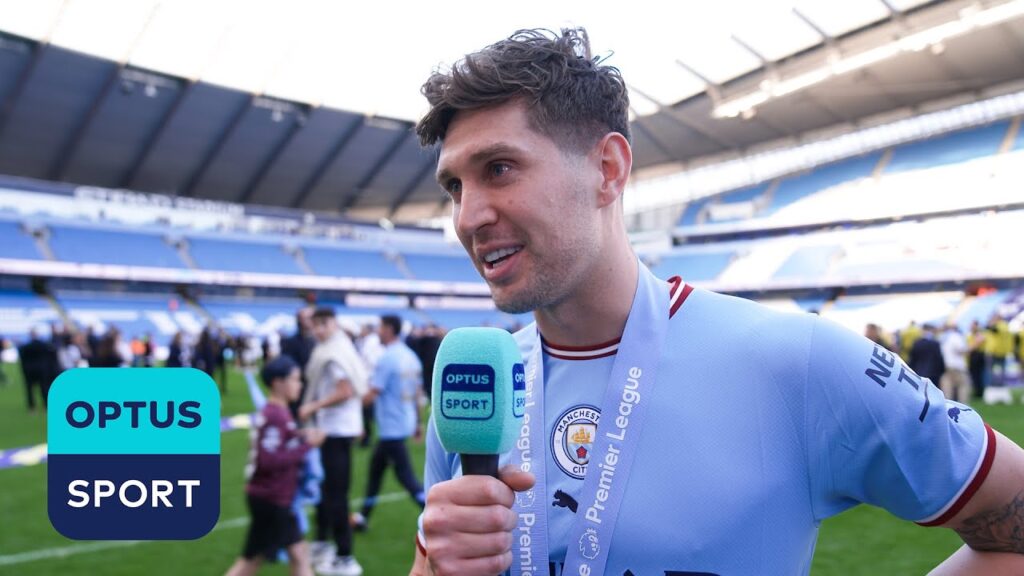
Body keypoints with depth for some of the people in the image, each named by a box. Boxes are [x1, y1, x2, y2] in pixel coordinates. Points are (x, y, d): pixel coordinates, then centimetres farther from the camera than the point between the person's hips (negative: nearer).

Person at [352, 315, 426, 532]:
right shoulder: (411, 357, 7)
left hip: (391, 426, -9)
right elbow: (417, 392, 13)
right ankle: (363, 517, 30)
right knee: (376, 466, 20)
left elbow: (372, 394, -19)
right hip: (405, 422, 9)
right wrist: (417, 422, 20)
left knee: (406, 476, -4)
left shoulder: (387, 358, -17)